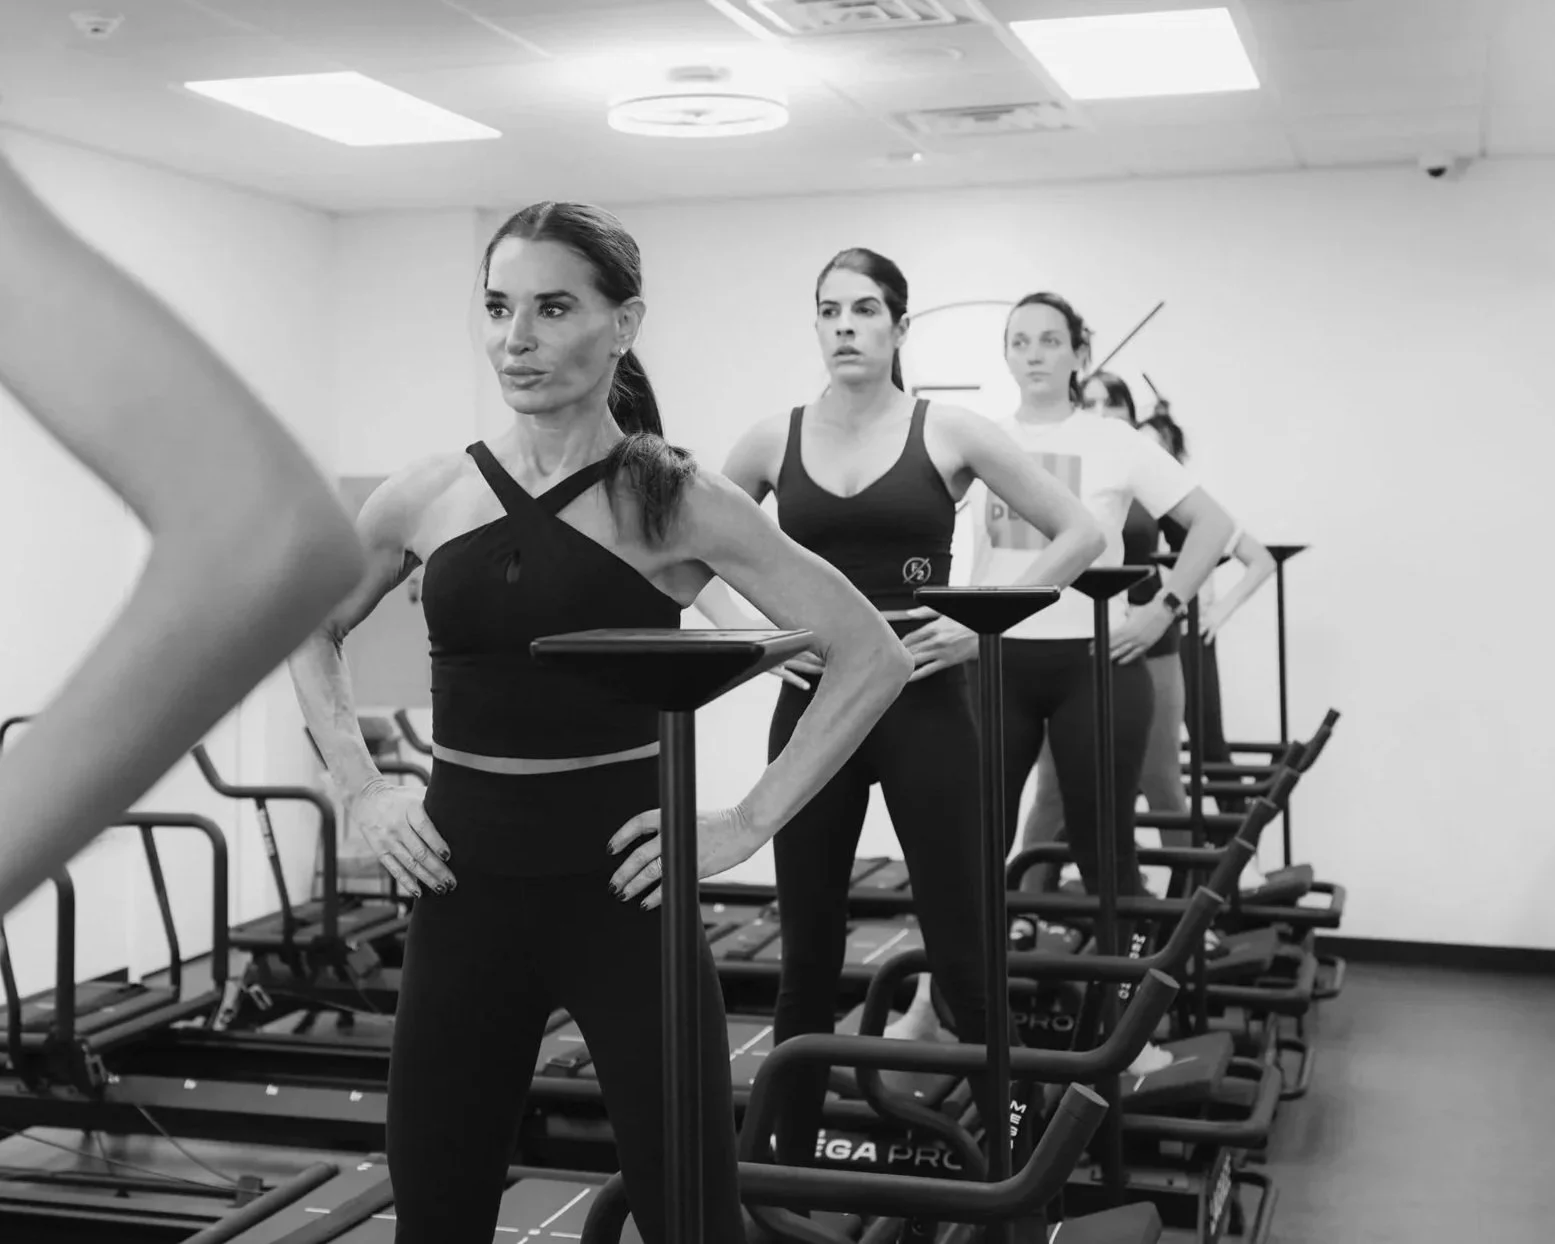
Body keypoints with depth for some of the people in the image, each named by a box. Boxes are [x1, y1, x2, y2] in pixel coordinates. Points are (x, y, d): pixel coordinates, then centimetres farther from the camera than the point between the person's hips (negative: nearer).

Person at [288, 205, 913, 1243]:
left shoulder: (672, 499, -7)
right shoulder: (428, 497, 4)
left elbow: (873, 657, -7)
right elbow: (308, 633, 21)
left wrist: (747, 824, -9)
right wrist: (362, 788, 9)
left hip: (617, 890, -3)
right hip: (465, 892, 4)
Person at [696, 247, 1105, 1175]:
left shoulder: (948, 434, -2)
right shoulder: (775, 441, 4)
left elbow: (1081, 535, -1)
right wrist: (747, 633, -1)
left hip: (925, 701, -2)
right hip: (814, 704, 2)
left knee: (961, 948, 1)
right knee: (809, 953, 9)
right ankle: (792, 1161, 22)